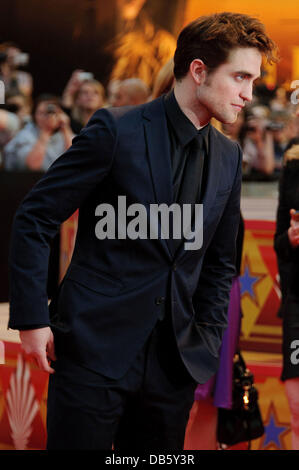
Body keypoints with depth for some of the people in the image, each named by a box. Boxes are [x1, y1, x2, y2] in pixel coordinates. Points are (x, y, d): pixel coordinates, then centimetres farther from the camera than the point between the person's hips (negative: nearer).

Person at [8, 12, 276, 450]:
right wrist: (32, 317, -9)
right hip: (95, 350, -5)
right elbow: (34, 218, -5)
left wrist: (207, 342, 10)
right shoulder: (117, 130, -8)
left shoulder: (228, 156, 9)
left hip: (174, 364, 5)